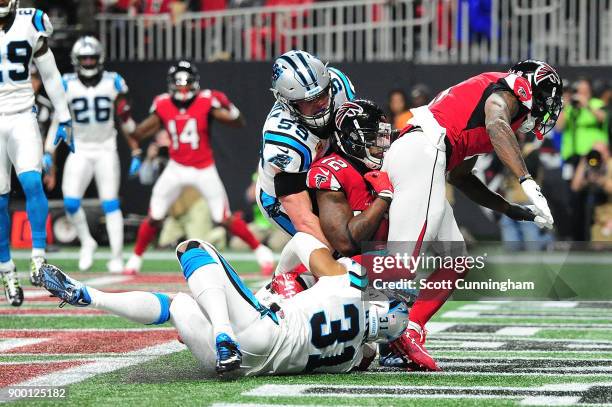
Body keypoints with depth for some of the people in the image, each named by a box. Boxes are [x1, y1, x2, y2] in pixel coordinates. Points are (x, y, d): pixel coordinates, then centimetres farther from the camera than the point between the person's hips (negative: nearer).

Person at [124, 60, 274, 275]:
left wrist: (229, 107, -31)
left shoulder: (206, 102, -13)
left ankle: (261, 251, 11)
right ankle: (136, 259, 19)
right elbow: (137, 134, 1)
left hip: (204, 170, -3)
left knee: (225, 219, -3)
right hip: (176, 169, 3)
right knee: (153, 218, 1)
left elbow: (239, 123, -12)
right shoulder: (163, 106, -5)